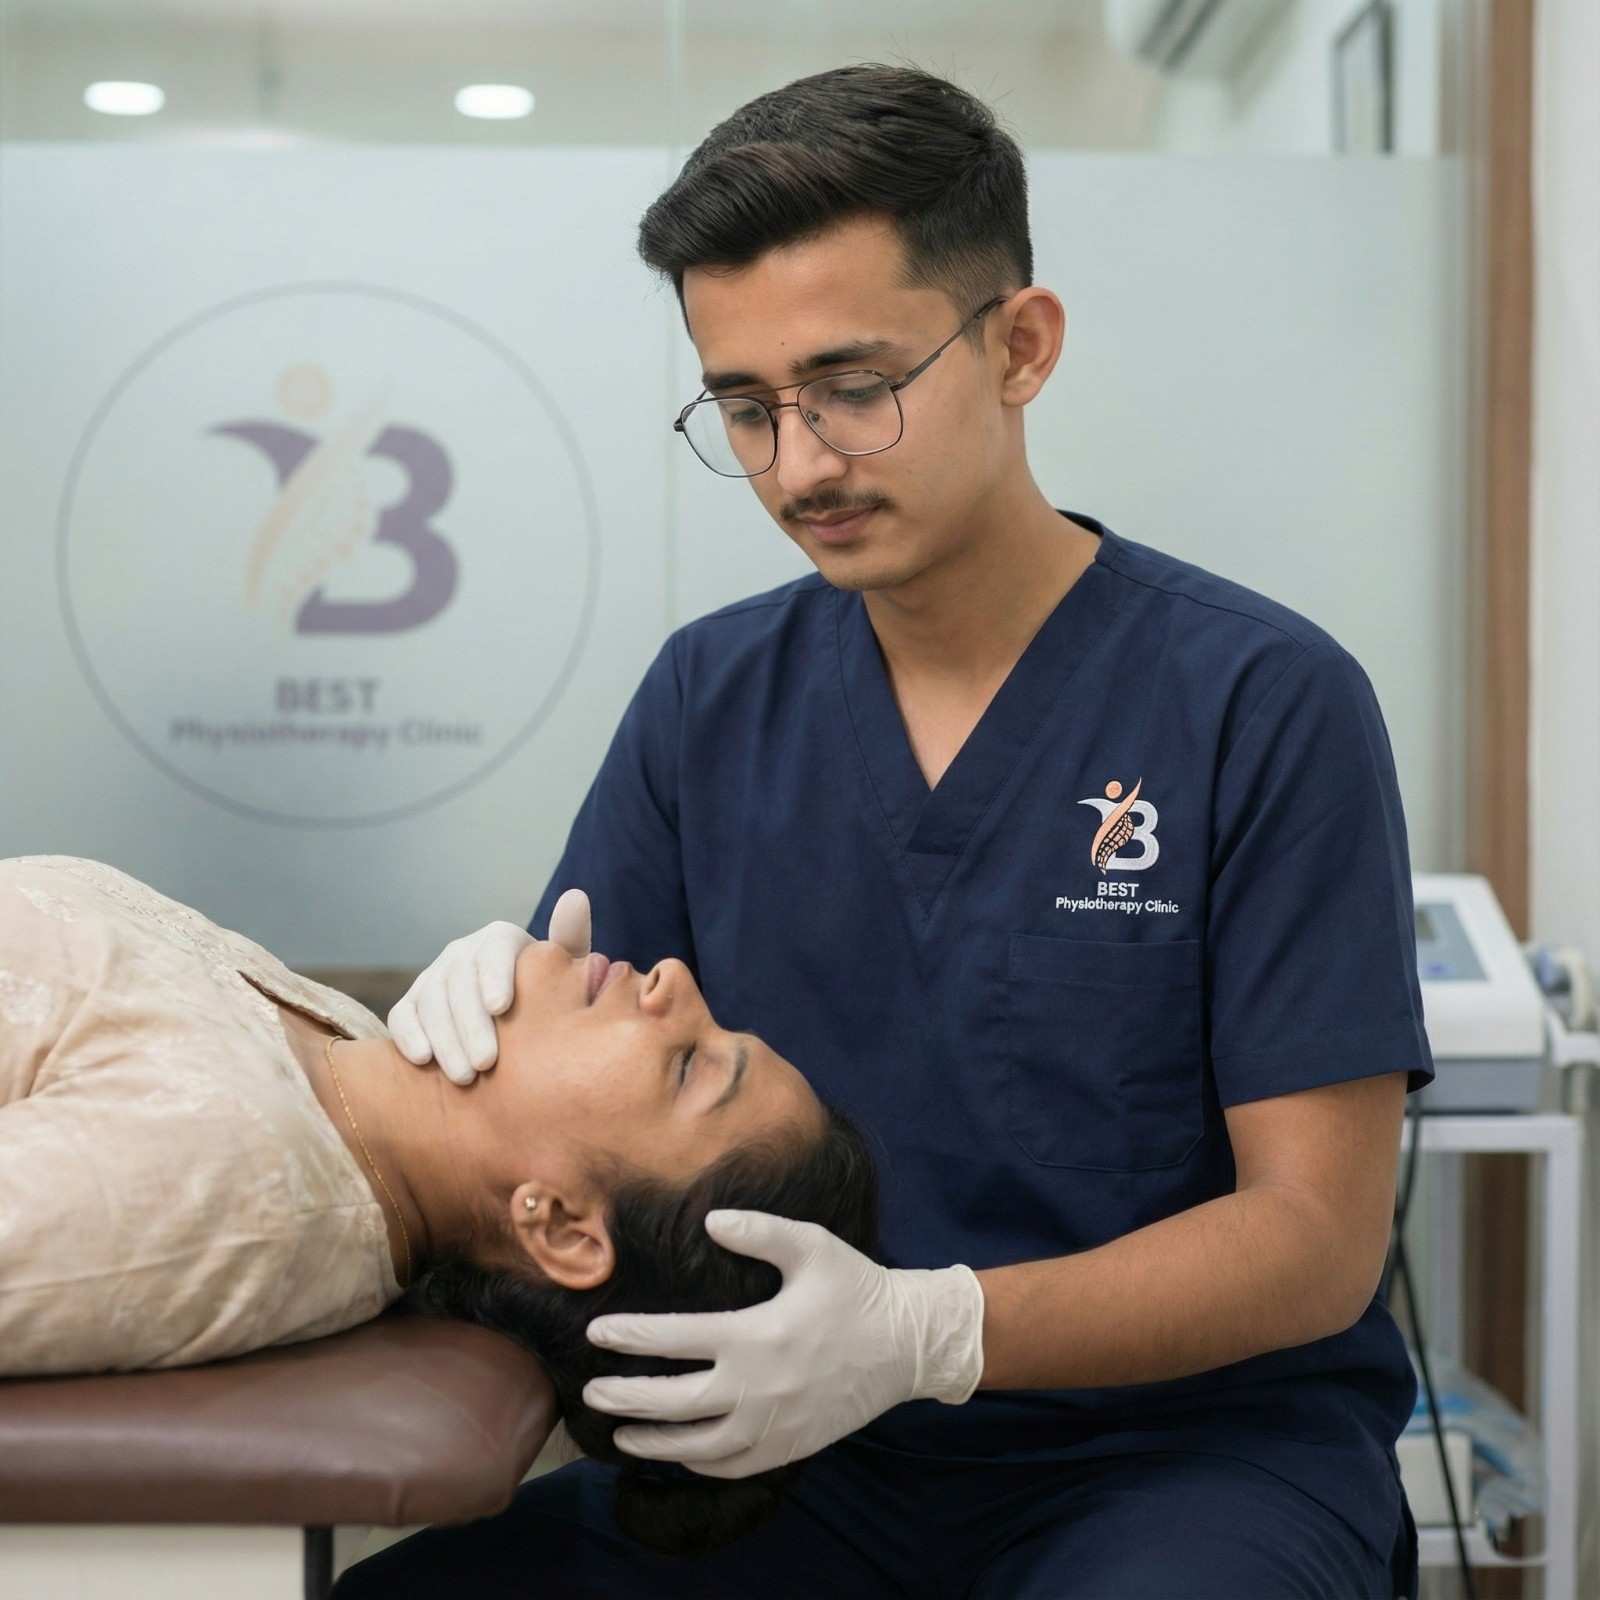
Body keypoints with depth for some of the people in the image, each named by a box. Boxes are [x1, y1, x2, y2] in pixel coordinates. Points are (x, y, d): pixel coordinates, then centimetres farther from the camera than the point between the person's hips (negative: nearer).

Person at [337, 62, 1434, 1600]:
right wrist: (492, 1011, -17)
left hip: (1197, 1436, -2)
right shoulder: (709, 696, 6)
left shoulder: (1265, 702, -9)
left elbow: (1317, 1237, -12)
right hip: (820, 1452, 3)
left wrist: (922, 1333, -26)